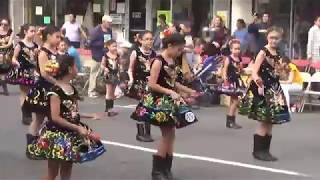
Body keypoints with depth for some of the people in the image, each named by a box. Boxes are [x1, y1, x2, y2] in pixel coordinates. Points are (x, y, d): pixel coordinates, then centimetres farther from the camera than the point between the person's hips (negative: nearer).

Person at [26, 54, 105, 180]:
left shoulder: (73, 90, 6)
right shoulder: (55, 91, -19)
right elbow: (55, 118, -24)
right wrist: (77, 128, -24)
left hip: (71, 135, 8)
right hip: (57, 135, -8)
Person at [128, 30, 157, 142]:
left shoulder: (154, 54, 3)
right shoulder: (135, 53, -6)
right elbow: (130, 69, -1)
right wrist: (131, 79, -14)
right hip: (139, 83, -3)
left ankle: (147, 133, 16)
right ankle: (140, 133, 10)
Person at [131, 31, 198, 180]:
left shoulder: (172, 61, 8)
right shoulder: (158, 61, -17)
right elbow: (151, 84, -22)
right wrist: (169, 92, -25)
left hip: (170, 101, 8)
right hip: (158, 101, -8)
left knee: (170, 134, 10)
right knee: (168, 134, -5)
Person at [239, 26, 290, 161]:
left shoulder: (277, 54, 9)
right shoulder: (263, 52, -12)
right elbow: (254, 72, -22)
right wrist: (258, 82, -37)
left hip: (274, 90, 8)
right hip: (263, 90, -8)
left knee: (270, 123, 10)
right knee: (264, 122, -4)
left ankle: (265, 150, 18)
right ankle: (257, 151, 6)